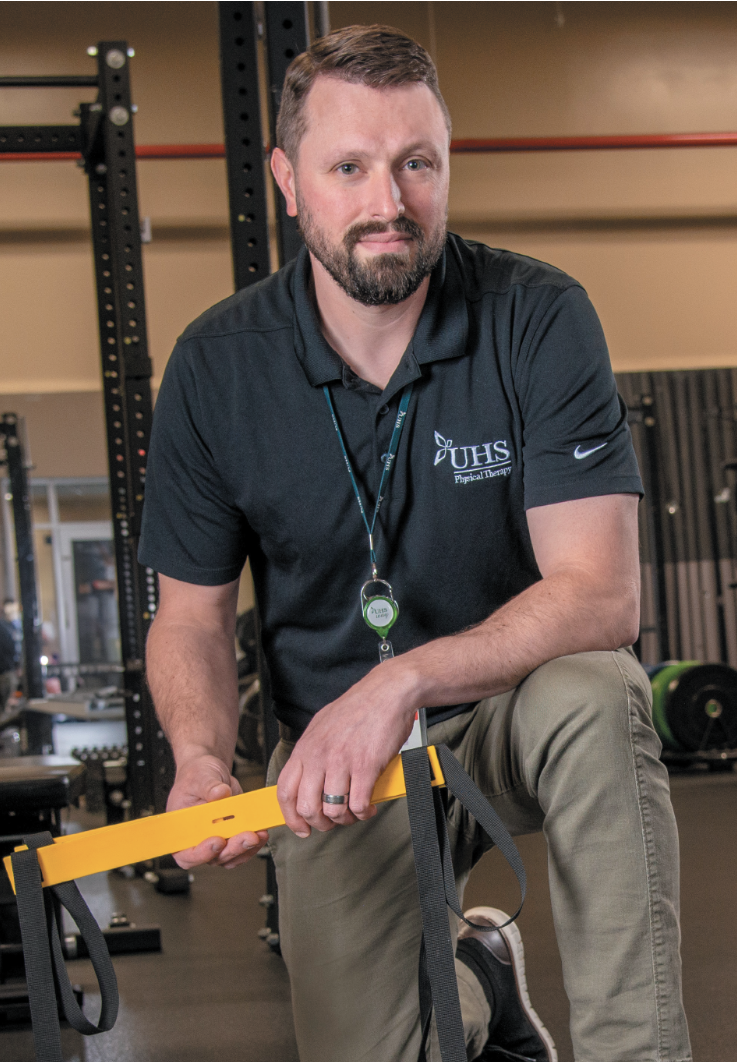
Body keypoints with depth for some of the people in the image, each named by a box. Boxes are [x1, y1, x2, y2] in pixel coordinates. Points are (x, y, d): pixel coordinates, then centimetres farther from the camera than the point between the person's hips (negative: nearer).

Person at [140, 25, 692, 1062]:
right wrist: (202, 760, -21)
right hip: (338, 744, 2)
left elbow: (601, 594, -20)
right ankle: (475, 978, 20)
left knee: (592, 698, -36)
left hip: (515, 711, -1)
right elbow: (191, 615, 1)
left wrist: (404, 680, -33)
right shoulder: (216, 367, -7)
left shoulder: (539, 319, -13)